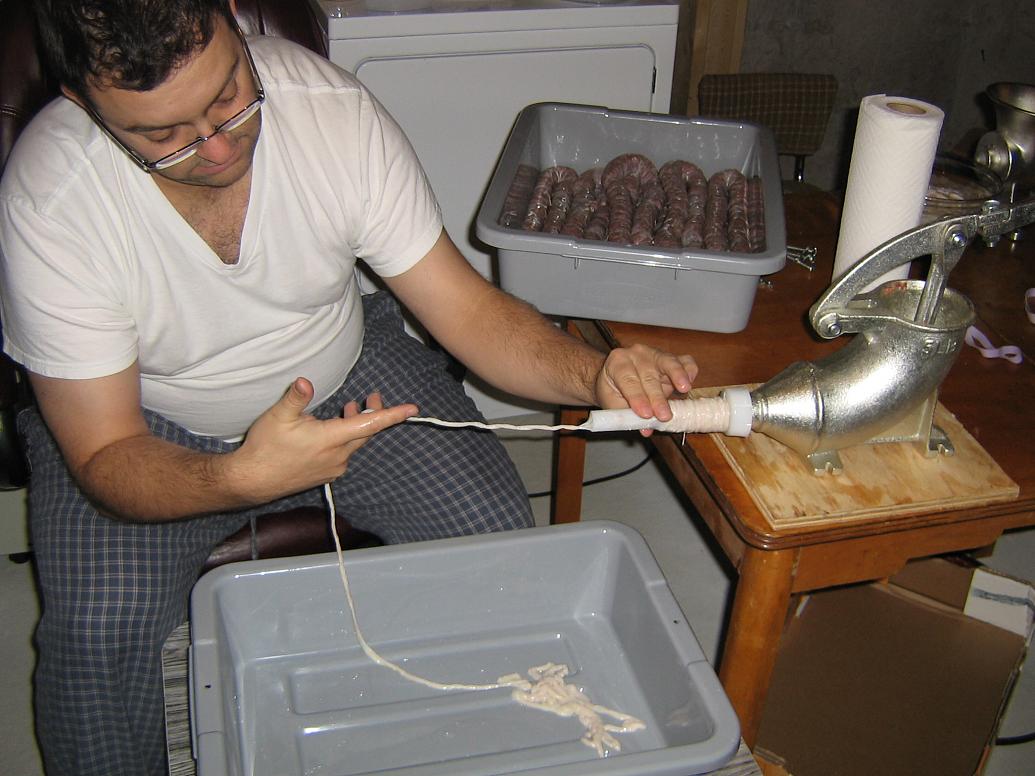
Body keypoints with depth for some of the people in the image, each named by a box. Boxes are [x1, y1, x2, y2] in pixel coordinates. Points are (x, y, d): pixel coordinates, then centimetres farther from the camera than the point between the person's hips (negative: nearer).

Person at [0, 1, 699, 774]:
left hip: (344, 374, 2)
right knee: (100, 631, -26)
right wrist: (244, 477, -45)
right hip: (149, 429, -1)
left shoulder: (335, 109, -23)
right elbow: (104, 460, -24)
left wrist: (596, 374, -34)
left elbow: (466, 308, -16)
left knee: (496, 531, -15)